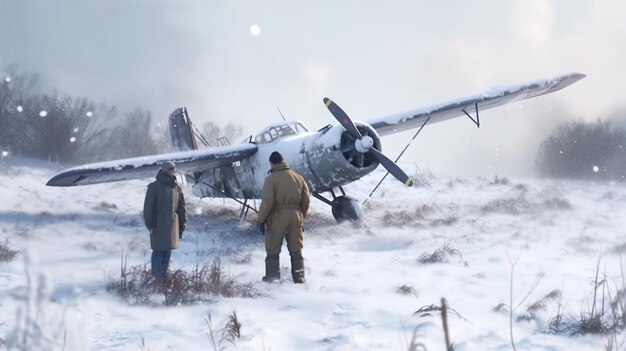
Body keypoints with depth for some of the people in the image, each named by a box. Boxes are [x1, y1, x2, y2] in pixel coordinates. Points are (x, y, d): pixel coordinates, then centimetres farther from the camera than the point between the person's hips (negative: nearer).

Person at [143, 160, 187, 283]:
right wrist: (149, 224, -11)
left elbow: (181, 207, 14)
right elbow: (148, 207, -7)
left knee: (168, 251, 7)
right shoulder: (154, 187, -6)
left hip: (172, 226, 5)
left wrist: (182, 225, 11)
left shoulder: (177, 188, 8)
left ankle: (163, 275, 14)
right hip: (158, 226, -5)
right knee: (159, 250, -5)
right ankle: (157, 275, 3)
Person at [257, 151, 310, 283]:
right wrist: (301, 216, 19)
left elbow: (267, 202, -16)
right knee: (296, 250, 10)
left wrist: (262, 219, -7)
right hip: (295, 216, 4)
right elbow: (306, 200, 8)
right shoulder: (298, 177, 7)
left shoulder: (271, 179, -10)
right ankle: (299, 278, 9)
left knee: (273, 250, 8)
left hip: (277, 217, -4)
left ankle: (272, 276, 10)